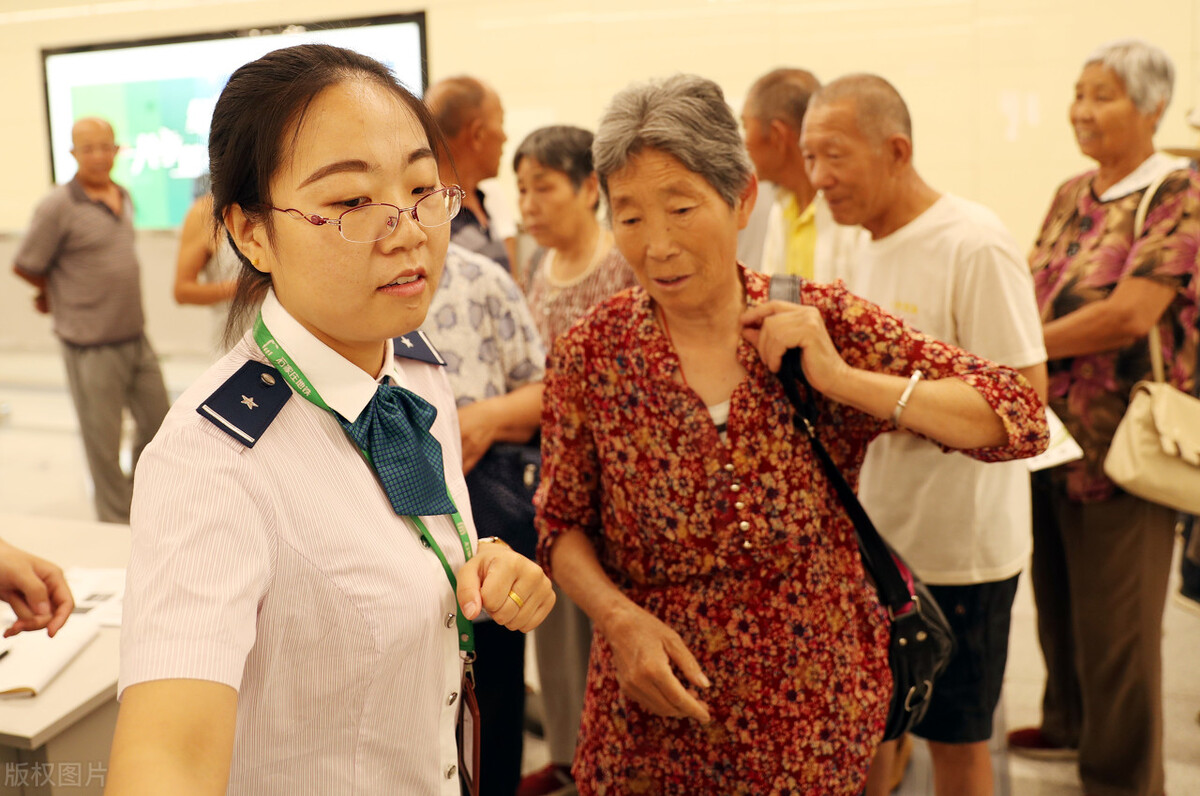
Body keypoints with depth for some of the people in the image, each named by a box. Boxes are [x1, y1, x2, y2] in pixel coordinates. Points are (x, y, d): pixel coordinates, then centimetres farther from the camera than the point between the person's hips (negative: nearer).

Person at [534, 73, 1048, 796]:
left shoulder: (825, 322, -9)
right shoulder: (592, 354, -8)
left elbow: (1021, 419, -11)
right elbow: (562, 525, 1)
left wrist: (841, 379, -20)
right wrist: (619, 616, -17)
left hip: (820, 715, 1)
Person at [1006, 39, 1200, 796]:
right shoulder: (1072, 194, 11)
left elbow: (1130, 314, -20)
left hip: (1120, 446, -7)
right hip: (1050, 435, 7)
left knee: (1115, 619, 5)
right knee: (1057, 597, 19)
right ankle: (1069, 723, 41)